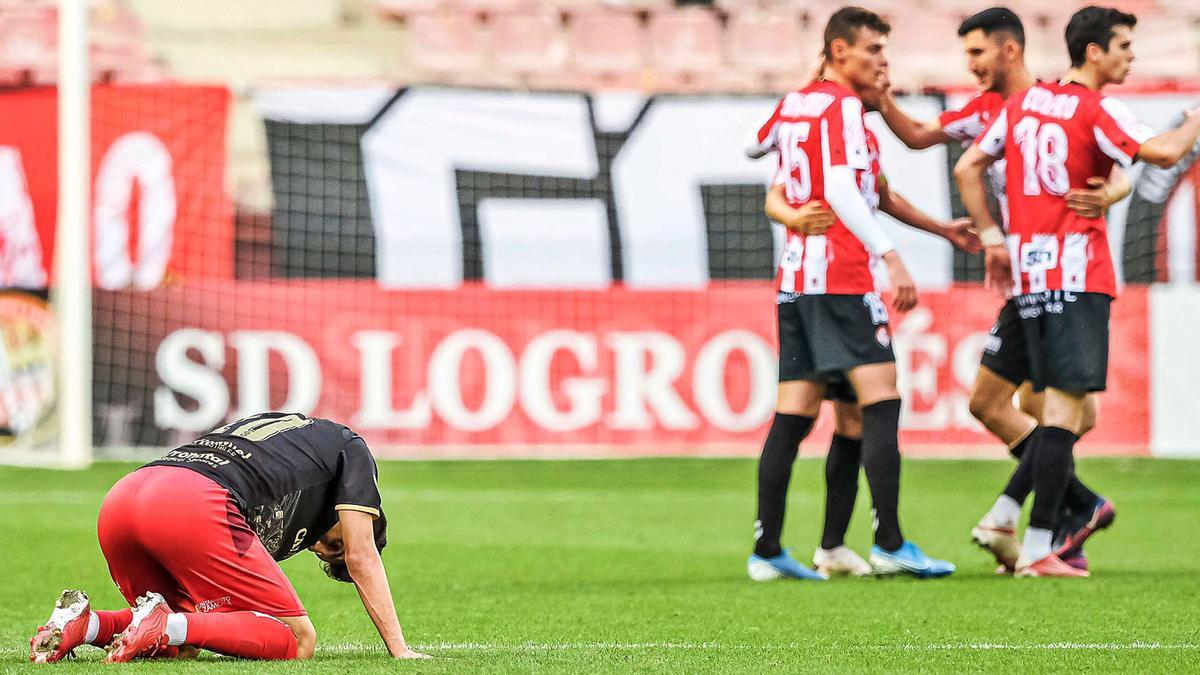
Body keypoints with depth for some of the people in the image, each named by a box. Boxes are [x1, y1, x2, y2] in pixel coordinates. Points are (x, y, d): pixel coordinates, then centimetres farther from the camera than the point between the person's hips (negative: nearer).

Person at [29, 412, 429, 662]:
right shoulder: (349, 447, 24)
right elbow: (362, 557, 17)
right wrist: (399, 649, 21)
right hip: (195, 507, -8)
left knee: (181, 641, 25)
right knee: (297, 641, -1)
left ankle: (85, 624, 0)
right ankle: (166, 626, -19)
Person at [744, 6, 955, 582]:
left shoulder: (793, 104, 16)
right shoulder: (842, 105, -8)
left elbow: (755, 145, 37)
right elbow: (840, 189, -19)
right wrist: (889, 255, -24)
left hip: (793, 278, 8)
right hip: (840, 275, -8)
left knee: (794, 414, 7)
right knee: (881, 401, -10)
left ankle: (766, 550, 4)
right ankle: (889, 543, -17)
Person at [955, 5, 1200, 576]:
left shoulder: (1023, 102, 13)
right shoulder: (1097, 110, -9)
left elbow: (967, 170, 14)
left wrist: (993, 240, 17)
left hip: (1026, 272, 8)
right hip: (1076, 272, -8)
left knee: (1063, 408, 16)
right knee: (1067, 410, -7)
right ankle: (1037, 549, -11)